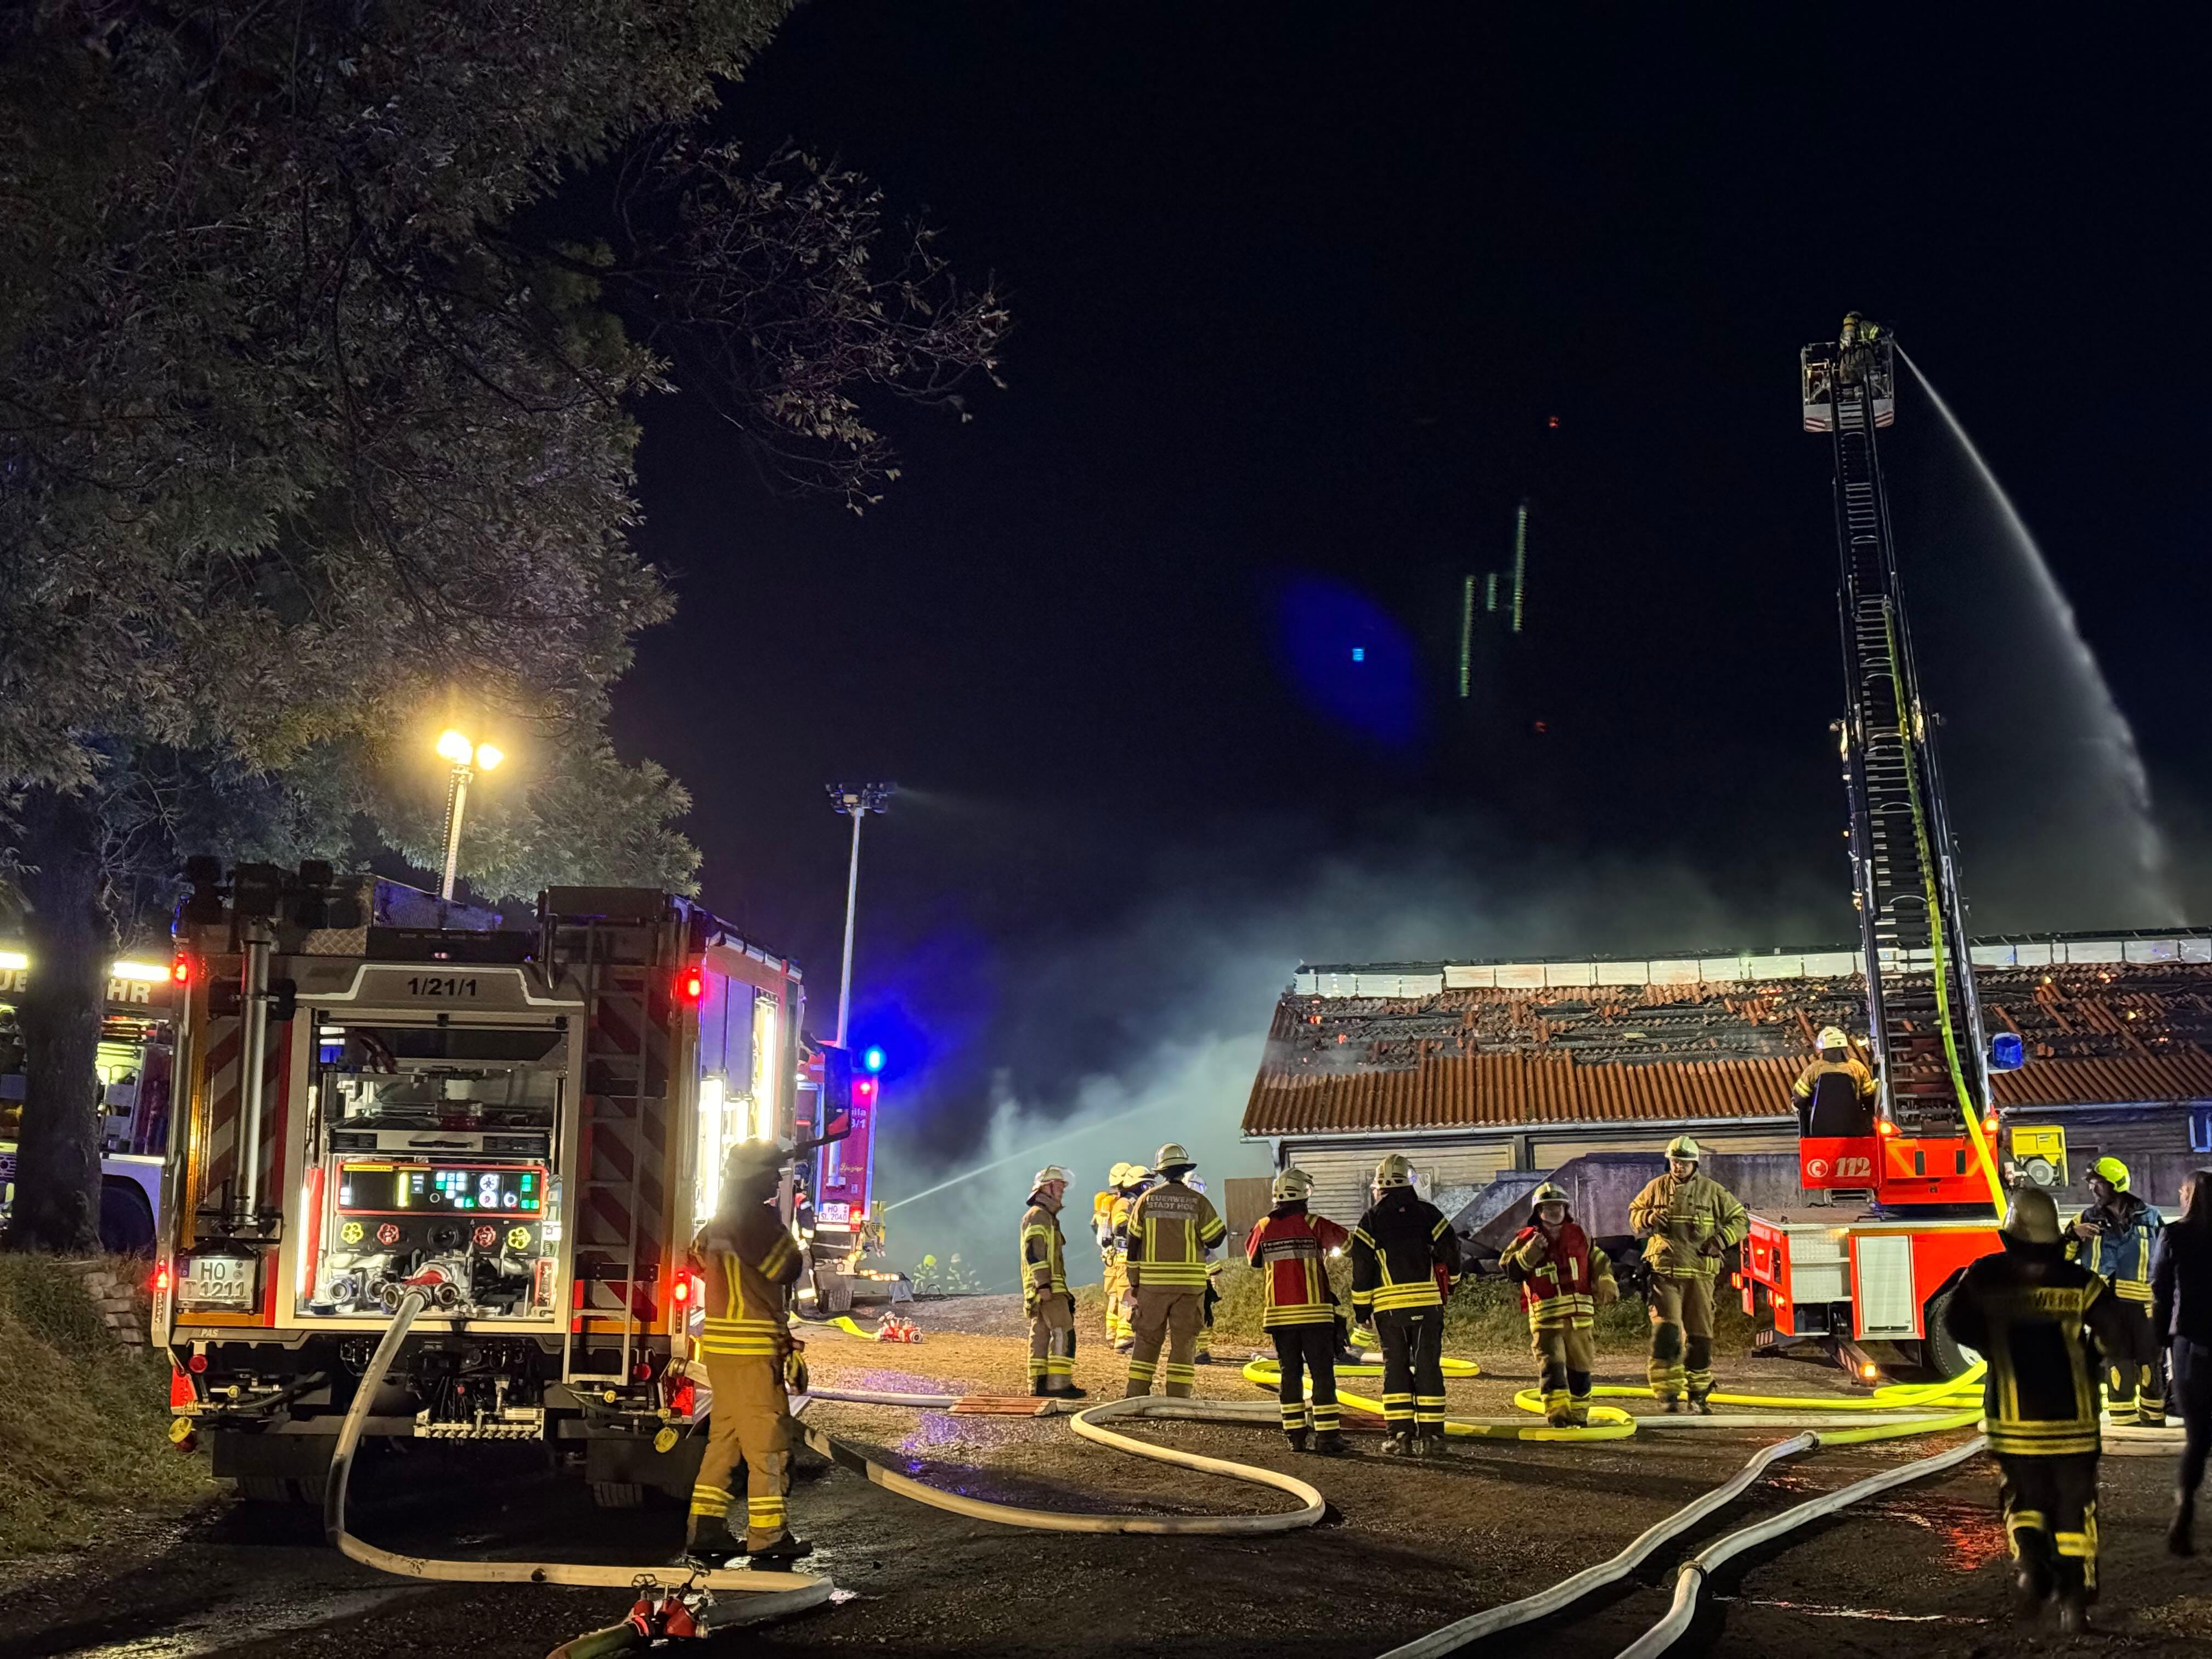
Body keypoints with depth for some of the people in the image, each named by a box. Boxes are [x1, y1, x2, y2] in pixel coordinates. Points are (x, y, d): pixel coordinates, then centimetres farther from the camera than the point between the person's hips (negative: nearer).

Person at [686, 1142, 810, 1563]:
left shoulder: (720, 1220, 15)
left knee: (724, 1436, 12)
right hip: (751, 1348, -10)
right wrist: (794, 1245, 3)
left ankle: (705, 1528, 11)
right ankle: (768, 1534, -3)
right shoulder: (756, 1217, -15)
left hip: (719, 1346, 10)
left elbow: (698, 1257, 28)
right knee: (768, 1440, -5)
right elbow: (787, 1268, -15)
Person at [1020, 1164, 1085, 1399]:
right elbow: (1033, 1252, -19)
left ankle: (1039, 1384, 8)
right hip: (1046, 1287, -11)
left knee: (1040, 1335, 8)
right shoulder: (1037, 1215, -10)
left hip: (1046, 1289, 11)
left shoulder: (1048, 1217, 23)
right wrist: (1044, 1285, -24)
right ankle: (1058, 1384, -16)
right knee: (1064, 1333, -13)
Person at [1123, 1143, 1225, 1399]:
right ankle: (1178, 1396, 3)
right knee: (1183, 1340, 5)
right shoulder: (1198, 1202, -3)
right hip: (1189, 1282, -1)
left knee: (1147, 1338, 9)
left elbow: (1134, 1244, 4)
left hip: (1152, 1282, 1)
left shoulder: (1146, 1201, 2)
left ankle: (1137, 1393, 8)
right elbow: (1215, 1239, 1)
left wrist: (1134, 1281, 11)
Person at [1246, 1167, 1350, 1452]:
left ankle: (1295, 1434, 8)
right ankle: (1326, 1434, -5)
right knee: (1322, 1372, 0)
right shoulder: (1314, 1225, -7)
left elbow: (1252, 1257, 20)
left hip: (1278, 1312, 3)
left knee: (1289, 1372, 10)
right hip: (1314, 1311, -3)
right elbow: (1347, 1240, 8)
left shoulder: (1264, 1228, 2)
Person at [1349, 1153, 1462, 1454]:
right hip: (1428, 1302, 1)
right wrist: (1447, 1286, 23)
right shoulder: (1428, 1213, 3)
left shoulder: (1372, 1220, 1)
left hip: (1389, 1305, -1)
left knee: (1395, 1366, 6)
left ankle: (1399, 1433, 1)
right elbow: (1450, 1251, 5)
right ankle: (1431, 1433, 4)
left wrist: (1362, 1310, 8)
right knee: (1428, 1366, 5)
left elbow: (1361, 1267, 0)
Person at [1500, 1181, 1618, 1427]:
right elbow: (1509, 1269, -7)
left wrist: (1606, 1284, 9)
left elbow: (1598, 1261, 22)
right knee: (1551, 1365, -14)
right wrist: (1530, 1252, -20)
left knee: (1579, 1366, 9)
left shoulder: (1579, 1235, 11)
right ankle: (1558, 1413, -16)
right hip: (1546, 1316, -4)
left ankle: (1578, 1415, 21)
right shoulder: (1527, 1239, 0)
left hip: (1579, 1315, 4)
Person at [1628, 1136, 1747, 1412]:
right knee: (1666, 1330, -14)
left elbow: (1741, 1220, 11)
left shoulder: (1712, 1191, 6)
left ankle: (1698, 1395, 19)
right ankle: (1668, 1392, -11)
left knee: (1700, 1336, 7)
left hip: (1699, 1274, 1)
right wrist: (1648, 1218, -4)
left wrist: (1721, 1239, -7)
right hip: (1664, 1272, -1)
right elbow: (1633, 1211, 19)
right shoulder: (1657, 1187, 7)